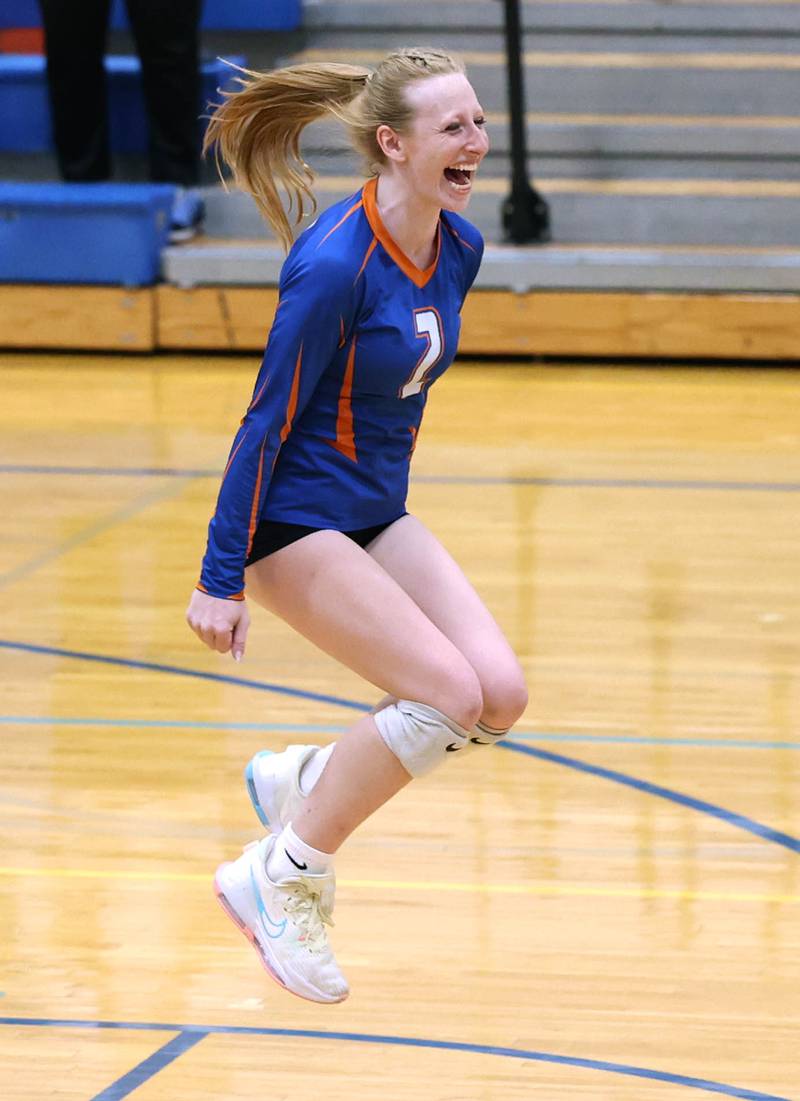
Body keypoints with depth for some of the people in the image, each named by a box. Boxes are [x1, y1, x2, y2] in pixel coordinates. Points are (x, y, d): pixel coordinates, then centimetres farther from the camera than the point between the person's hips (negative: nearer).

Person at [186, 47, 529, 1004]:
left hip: (379, 513, 8)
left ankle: (300, 780, 14)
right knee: (450, 693, -18)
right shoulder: (333, 264, -23)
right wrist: (220, 580, -17)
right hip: (292, 520, -8)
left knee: (499, 695, -7)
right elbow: (268, 421, -19)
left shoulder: (459, 248, 1)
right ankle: (279, 875, -4)